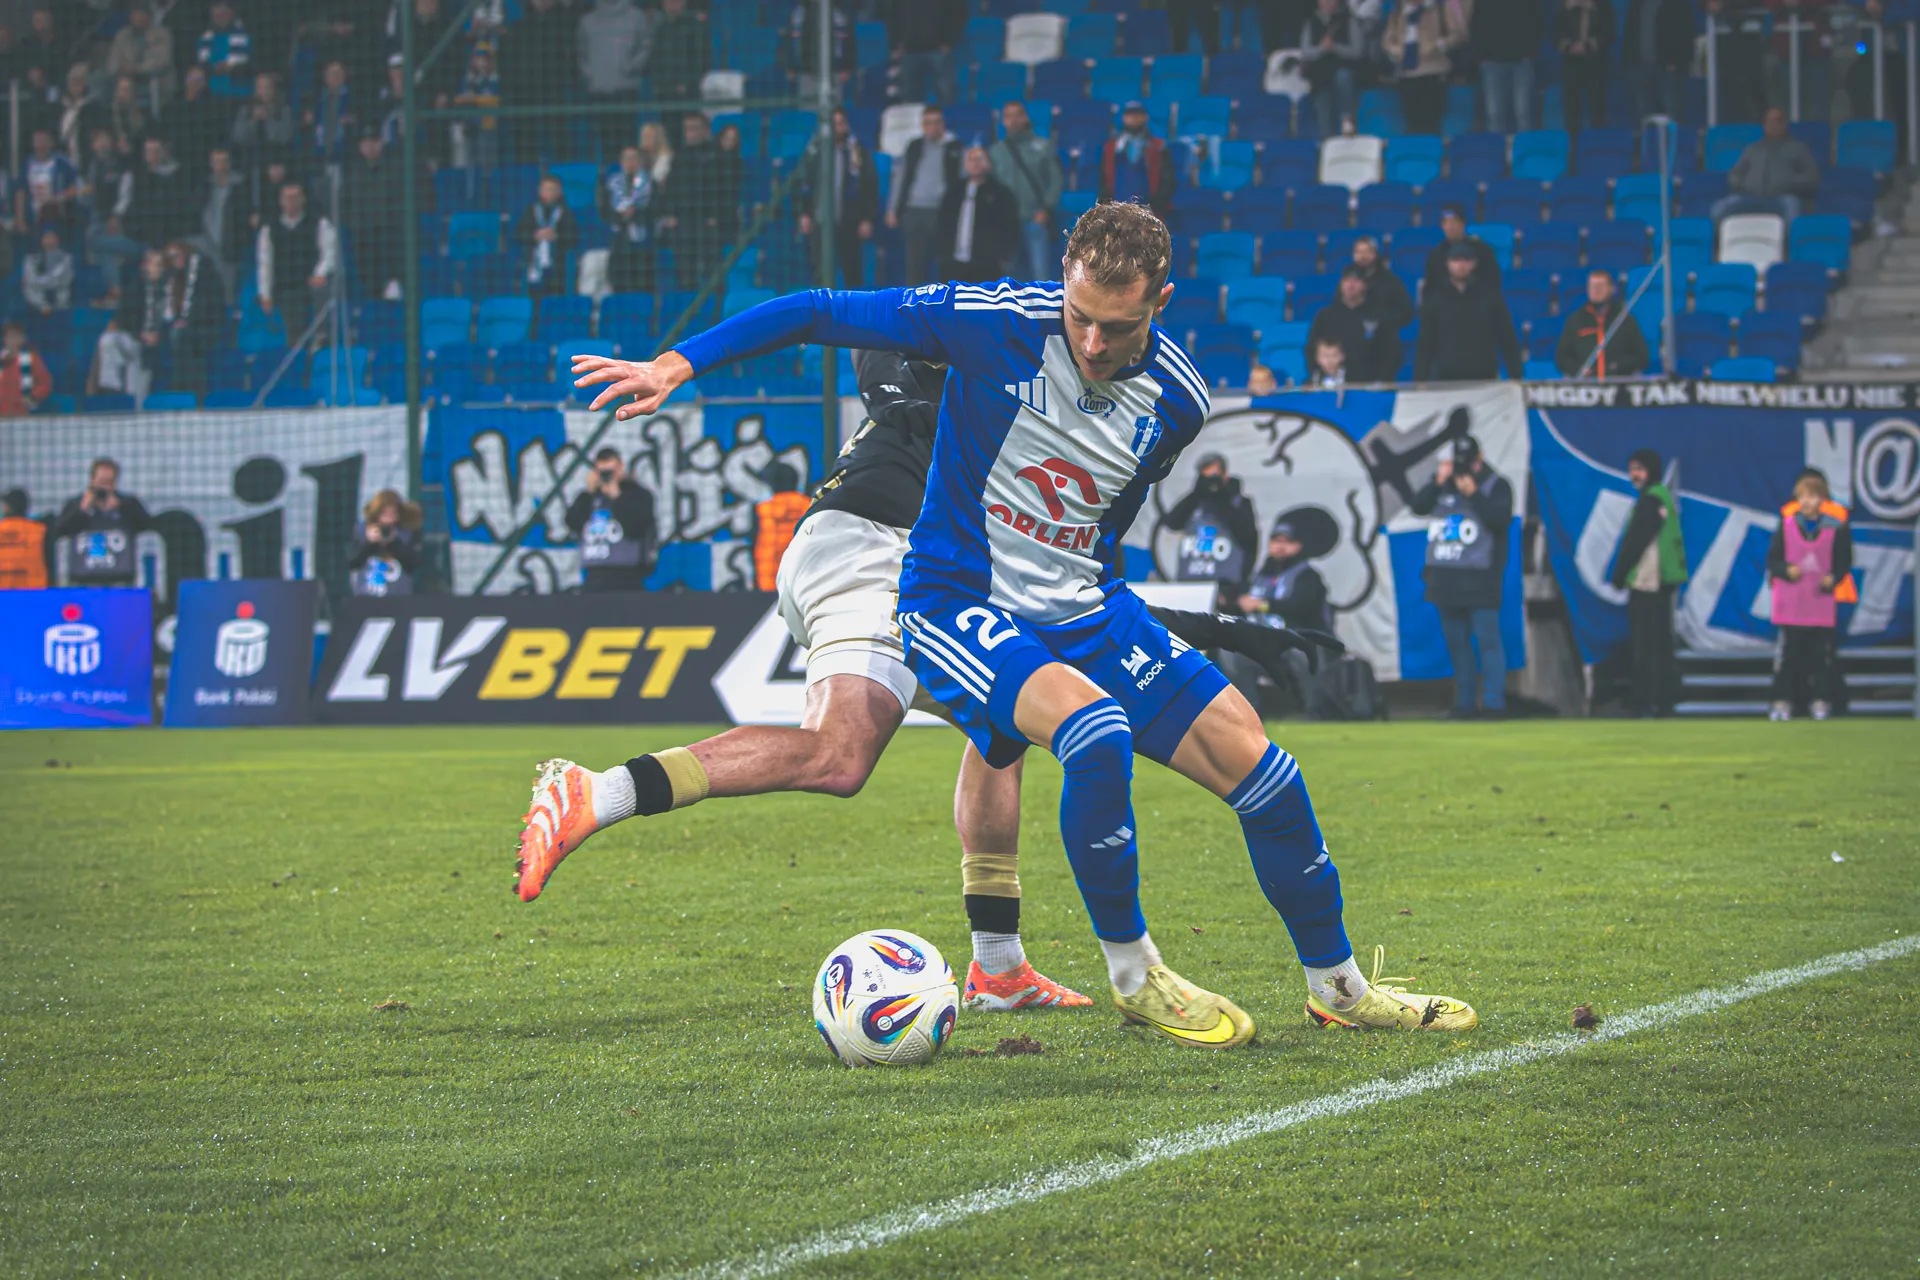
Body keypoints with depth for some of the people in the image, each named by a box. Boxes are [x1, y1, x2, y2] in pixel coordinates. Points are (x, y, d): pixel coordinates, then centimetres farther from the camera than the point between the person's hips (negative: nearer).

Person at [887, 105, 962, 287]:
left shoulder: (956, 149, 1)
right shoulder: (914, 148, 12)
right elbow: (901, 180, 15)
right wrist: (893, 210, 11)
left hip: (944, 214, -3)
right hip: (915, 213, 3)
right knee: (915, 265, 3)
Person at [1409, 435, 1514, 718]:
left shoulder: (1496, 485, -1)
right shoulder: (1443, 481, 13)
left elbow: (1502, 519, -15)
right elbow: (1417, 506, 2)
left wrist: (1474, 494, -19)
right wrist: (1438, 482, -9)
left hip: (1480, 578, -6)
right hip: (1445, 575, 6)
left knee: (1487, 639, -10)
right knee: (1455, 640, 9)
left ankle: (1494, 702, -10)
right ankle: (1464, 703, 15)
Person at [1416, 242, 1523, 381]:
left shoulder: (1490, 296, 5)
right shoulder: (1436, 299, 6)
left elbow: (1508, 340, 5)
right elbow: (1424, 346, 7)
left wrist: (1515, 377, -1)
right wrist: (1420, 381, 0)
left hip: (1484, 379, 0)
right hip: (1446, 378, 0)